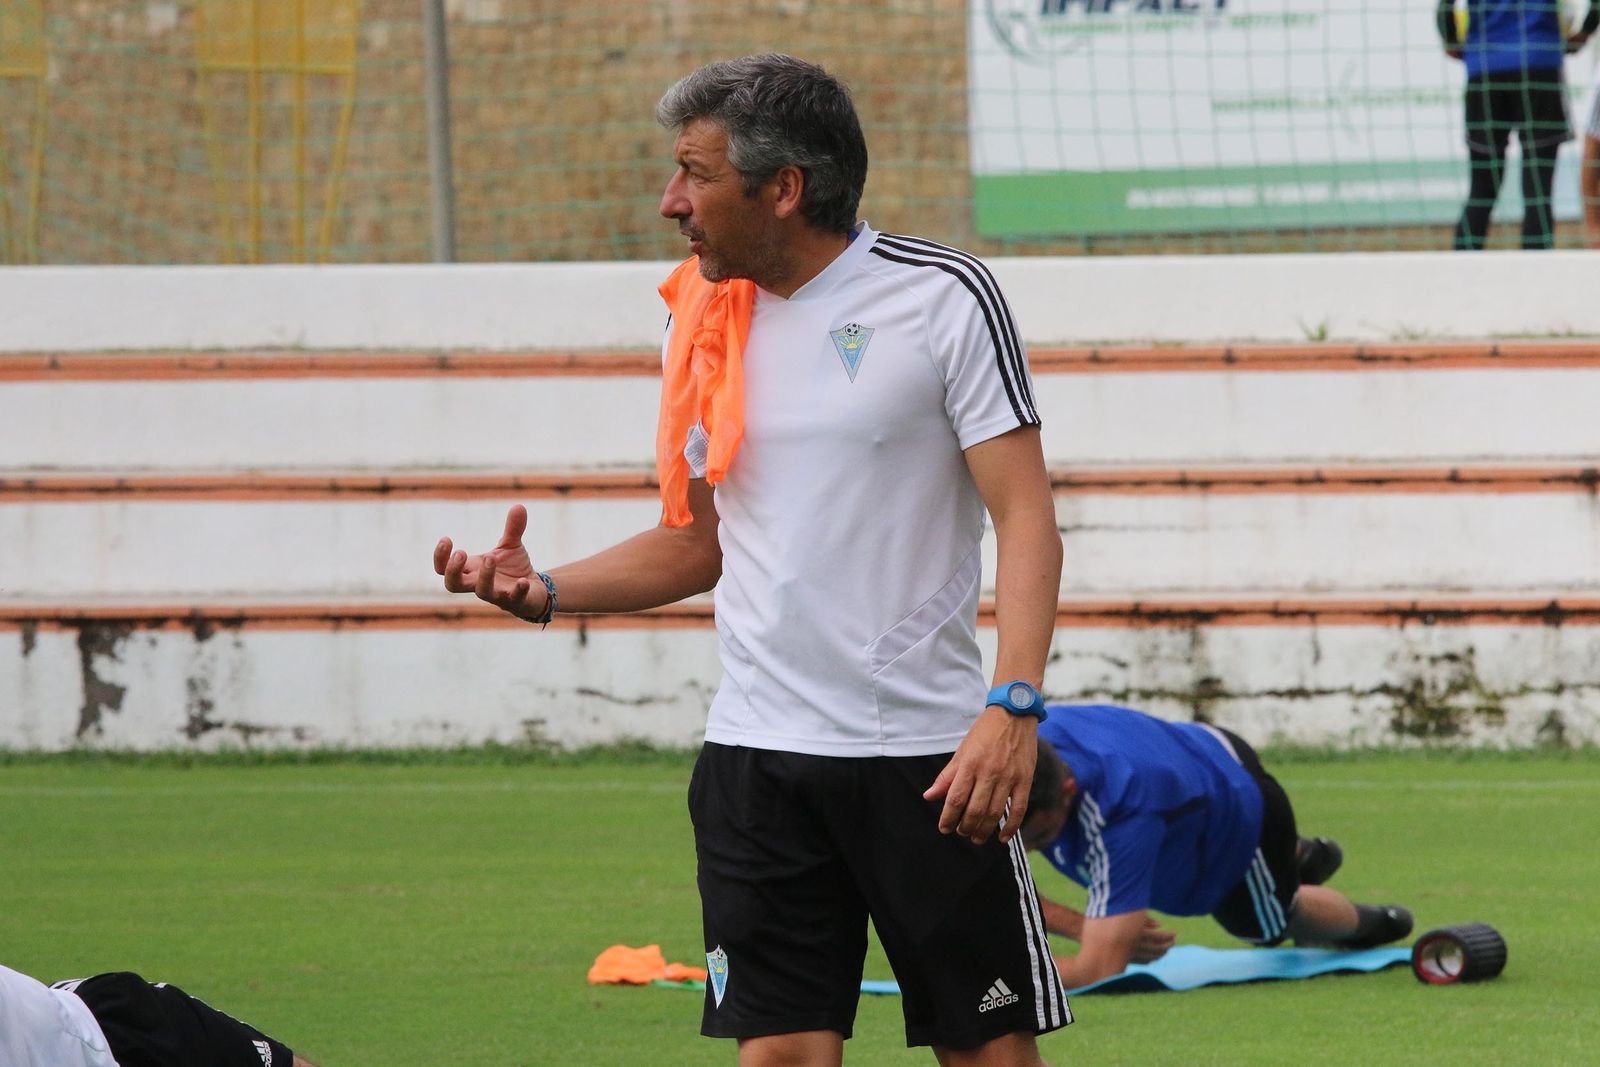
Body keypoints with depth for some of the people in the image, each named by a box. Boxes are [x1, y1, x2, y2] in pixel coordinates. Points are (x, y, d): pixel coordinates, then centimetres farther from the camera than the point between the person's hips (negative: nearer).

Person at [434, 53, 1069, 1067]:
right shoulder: (703, 325, 10)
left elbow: (1026, 517, -10)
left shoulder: (942, 296, -6)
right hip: (757, 754, 4)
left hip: (927, 753, -4)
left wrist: (1012, 707, -23)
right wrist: (543, 591, 5)